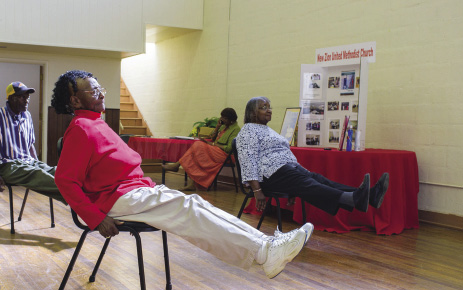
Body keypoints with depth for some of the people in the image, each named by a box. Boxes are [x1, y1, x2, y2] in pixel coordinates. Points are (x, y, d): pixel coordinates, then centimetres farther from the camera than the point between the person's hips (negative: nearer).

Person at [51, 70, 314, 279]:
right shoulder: (80, 128, -10)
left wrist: (147, 185, 11)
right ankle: (265, 254, -26)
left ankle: (266, 244, -17)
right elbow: (65, 180, -17)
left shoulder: (96, 123, 19)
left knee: (194, 203, -8)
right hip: (117, 198, -9)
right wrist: (97, 219, -21)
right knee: (186, 209, -21)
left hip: (137, 188, 9)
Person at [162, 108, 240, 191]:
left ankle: (177, 165, -11)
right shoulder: (224, 126, 22)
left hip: (223, 154, -9)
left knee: (198, 147, -21)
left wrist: (213, 144, -12)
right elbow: (212, 138, 22)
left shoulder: (235, 129, -6)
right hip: (214, 151, 9)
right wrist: (218, 126, 9)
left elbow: (229, 148, -15)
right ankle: (192, 184, -25)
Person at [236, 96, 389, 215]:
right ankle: (353, 199, -53)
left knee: (321, 180, -15)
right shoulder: (248, 131, 1)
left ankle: (371, 195, -34)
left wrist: (293, 189, 24)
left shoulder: (268, 130, 29)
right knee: (308, 185, -30)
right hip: (272, 174, -8)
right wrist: (257, 191, -21)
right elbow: (249, 162, -11)